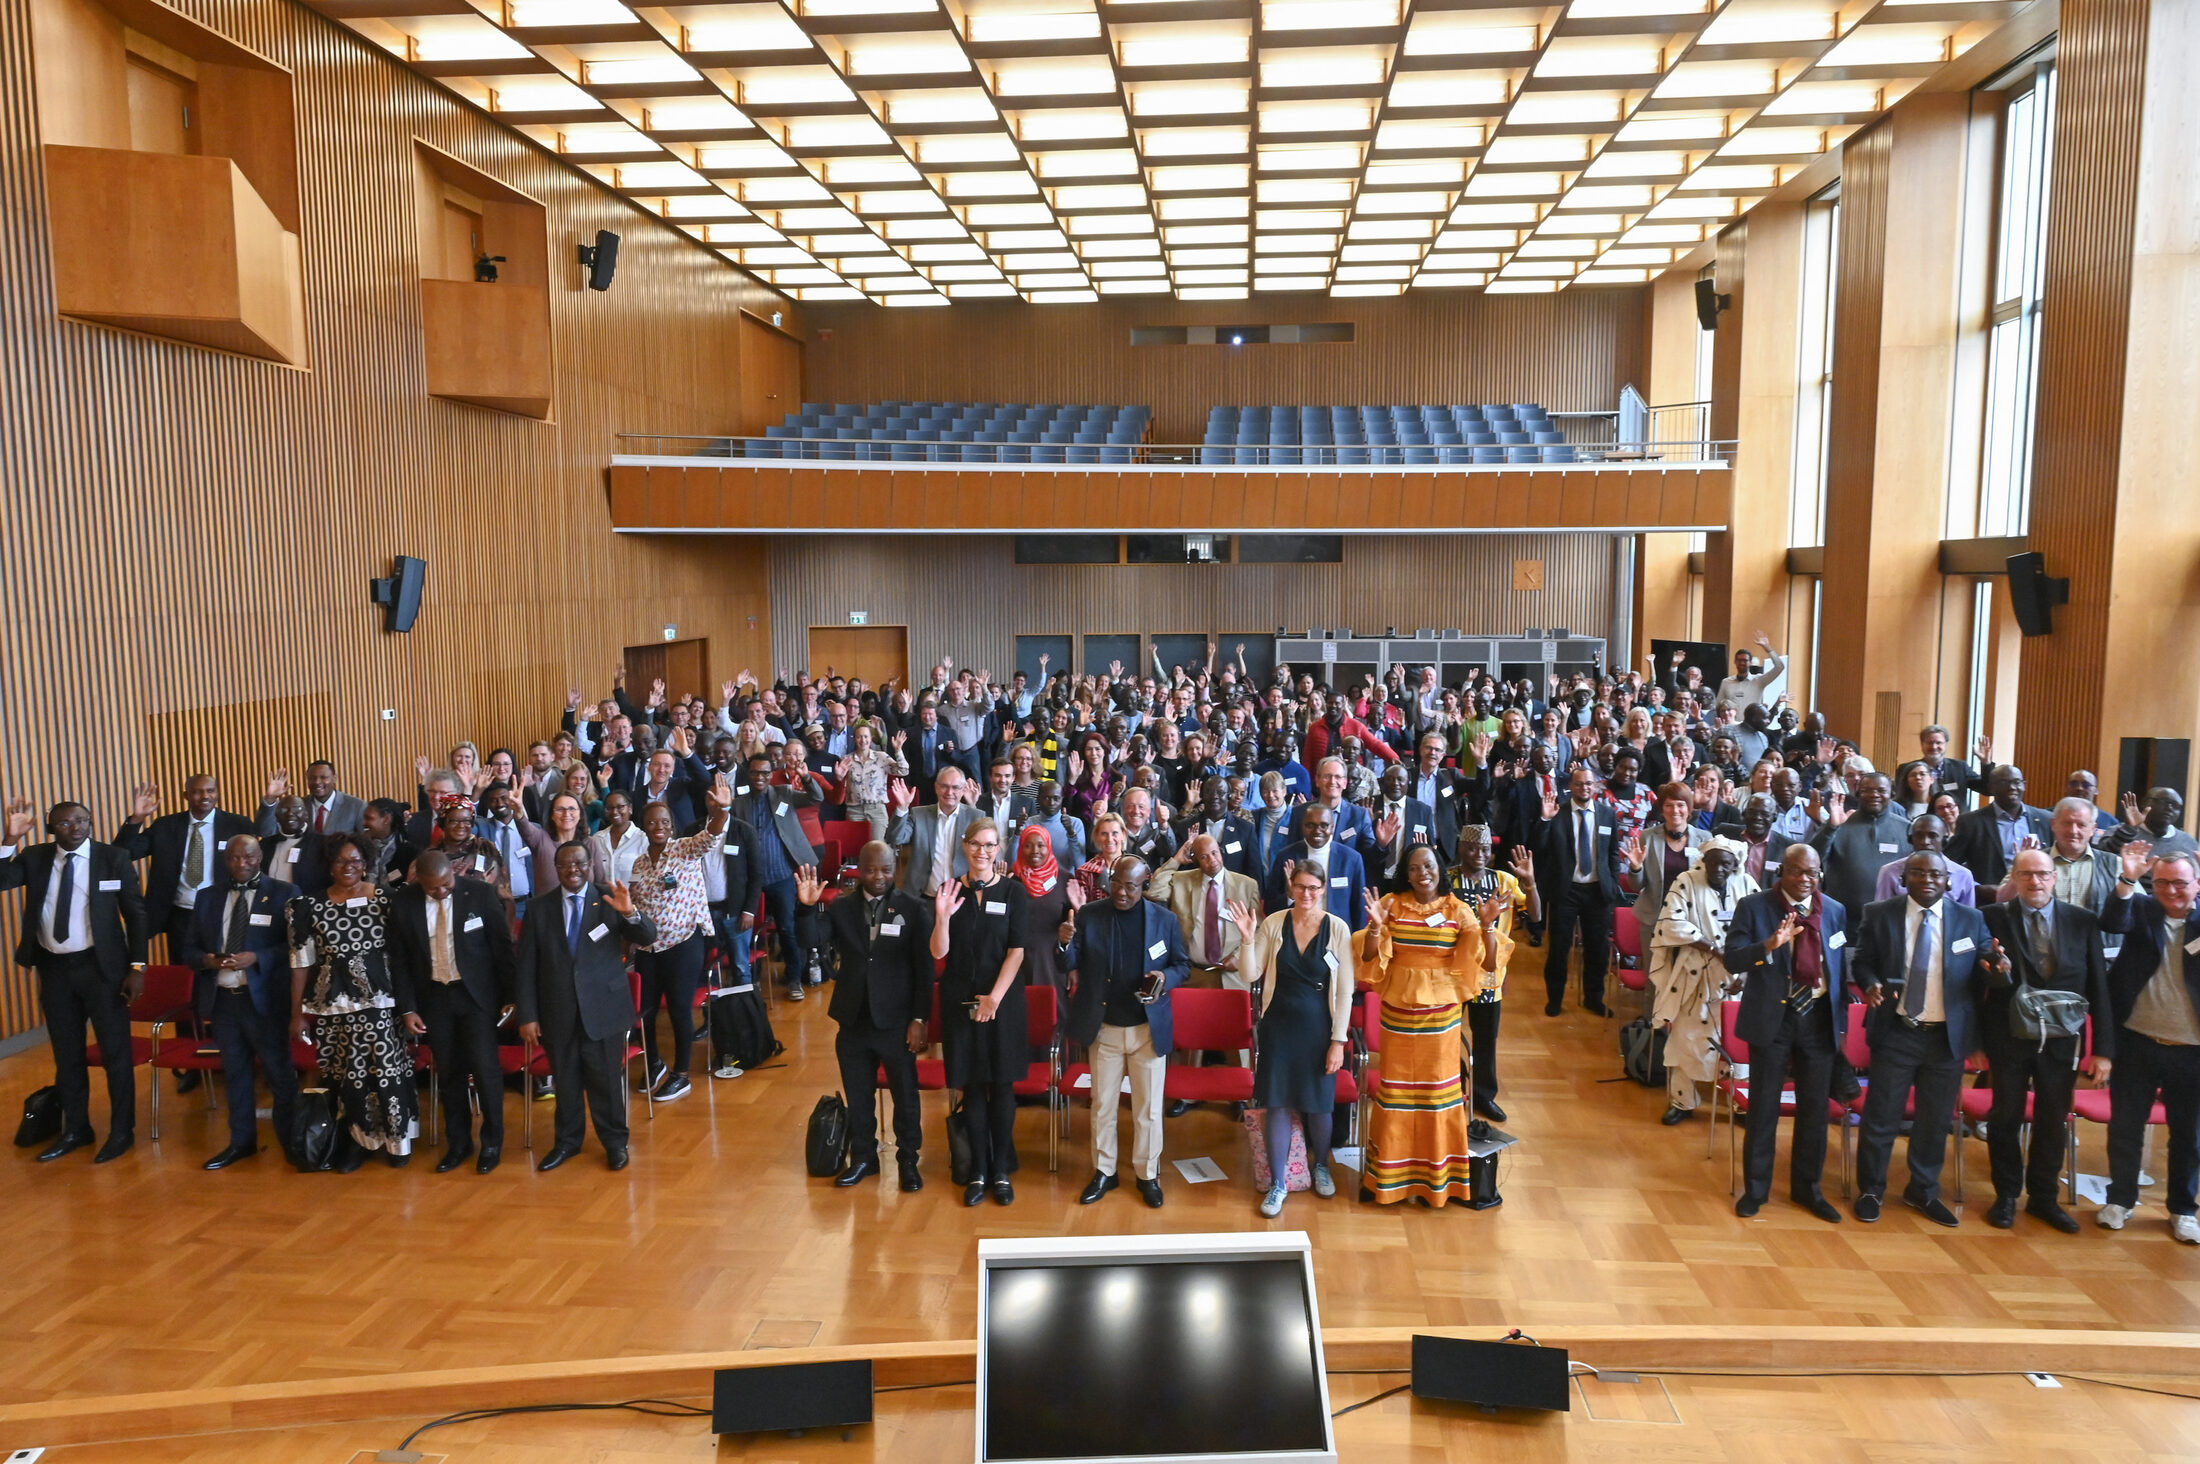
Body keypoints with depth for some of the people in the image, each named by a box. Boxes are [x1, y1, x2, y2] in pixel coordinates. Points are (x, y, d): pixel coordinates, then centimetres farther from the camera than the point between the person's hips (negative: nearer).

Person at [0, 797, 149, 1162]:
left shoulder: (115, 857, -5)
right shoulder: (34, 857, 3)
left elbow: (135, 912, -3)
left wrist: (137, 966, -8)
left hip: (101, 966, -3)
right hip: (53, 968, 3)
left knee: (115, 1050, 4)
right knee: (66, 1054, 15)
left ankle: (122, 1131, 17)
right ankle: (75, 1129, 29)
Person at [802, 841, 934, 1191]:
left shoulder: (913, 908, -8)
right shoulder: (840, 908, 1)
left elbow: (924, 969, -7)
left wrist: (919, 1019, -10)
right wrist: (806, 908, -22)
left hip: (897, 1021, -3)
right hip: (854, 1020, 3)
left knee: (905, 1096, 10)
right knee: (857, 1097, 16)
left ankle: (908, 1161, 27)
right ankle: (862, 1157, 33)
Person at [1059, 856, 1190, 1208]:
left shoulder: (1164, 919, -5)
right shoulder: (1089, 915, -5)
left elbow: (1183, 964, 4)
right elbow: (1069, 965, -8)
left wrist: (1166, 977, -18)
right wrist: (1064, 944, -30)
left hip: (1149, 1029, -1)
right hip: (1104, 1028, 1)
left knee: (1148, 1108, 10)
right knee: (1102, 1104, 13)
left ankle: (1147, 1174, 26)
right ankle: (1103, 1172, 29)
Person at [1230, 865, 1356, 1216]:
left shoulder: (1338, 929, -9)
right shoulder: (1273, 924, -6)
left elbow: (1344, 990, -6)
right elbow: (1250, 975, -6)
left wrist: (1338, 1041, -7)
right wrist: (1247, 938, -21)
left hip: (1318, 1028, 0)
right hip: (1278, 1026, 1)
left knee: (1318, 1104, 10)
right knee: (1276, 1104, 3)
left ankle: (1320, 1167, 39)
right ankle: (1277, 1183, 19)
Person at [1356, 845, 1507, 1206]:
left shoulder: (1459, 911, -3)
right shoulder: (1392, 905, -2)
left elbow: (1487, 961, -8)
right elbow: (1370, 959, -6)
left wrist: (1487, 925, -22)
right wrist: (1375, 926, -23)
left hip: (1440, 1010, 0)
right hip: (1397, 1008, 1)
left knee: (1437, 1089, 7)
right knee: (1395, 1088, 8)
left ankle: (1437, 1175, 21)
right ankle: (1389, 1175, 21)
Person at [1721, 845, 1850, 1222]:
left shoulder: (1835, 911, 5)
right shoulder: (1753, 907, -6)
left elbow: (1840, 967, 11)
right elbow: (1732, 960, -13)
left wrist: (1840, 1021, 9)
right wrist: (1770, 944, -30)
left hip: (1819, 1019, 3)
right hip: (1771, 1018, -3)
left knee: (1815, 1106, 10)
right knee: (1764, 1105, 5)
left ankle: (1808, 1187, 25)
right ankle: (1755, 1188, 18)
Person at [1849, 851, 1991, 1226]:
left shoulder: (1971, 920, 4)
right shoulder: (1879, 915, 0)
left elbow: (1981, 978, 5)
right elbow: (1862, 962, 4)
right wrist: (1870, 984, -17)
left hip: (1948, 1037, 2)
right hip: (1895, 1033, -2)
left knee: (1936, 1120, 12)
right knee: (1881, 1116, 4)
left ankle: (1923, 1192, 29)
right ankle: (1870, 1190, 20)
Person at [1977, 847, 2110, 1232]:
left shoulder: (2082, 921, -1)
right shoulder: (1994, 918, -7)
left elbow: (2099, 987, -1)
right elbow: (1987, 980, -10)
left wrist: (2103, 1048, -4)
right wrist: (1998, 972, -34)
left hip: (2061, 1040, 2)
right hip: (2009, 1037, -2)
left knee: (2053, 1121, 12)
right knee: (2006, 1117, 10)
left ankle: (2043, 1197, 29)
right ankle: (2007, 1195, 27)